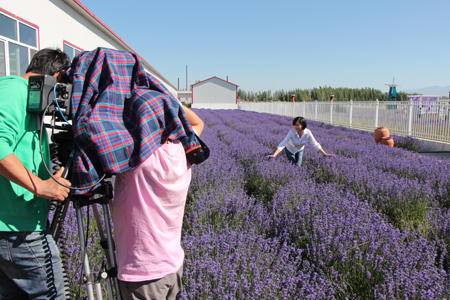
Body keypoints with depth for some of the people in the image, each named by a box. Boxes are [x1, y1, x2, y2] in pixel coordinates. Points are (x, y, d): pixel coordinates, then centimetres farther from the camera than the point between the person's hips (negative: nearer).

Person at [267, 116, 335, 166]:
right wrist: (274, 155, -49)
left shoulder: (308, 133, -29)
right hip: (290, 149, -2)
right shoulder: (292, 132, -36)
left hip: (300, 150, 2)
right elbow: (283, 144, -40)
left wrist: (325, 154, -21)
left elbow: (315, 144, -19)